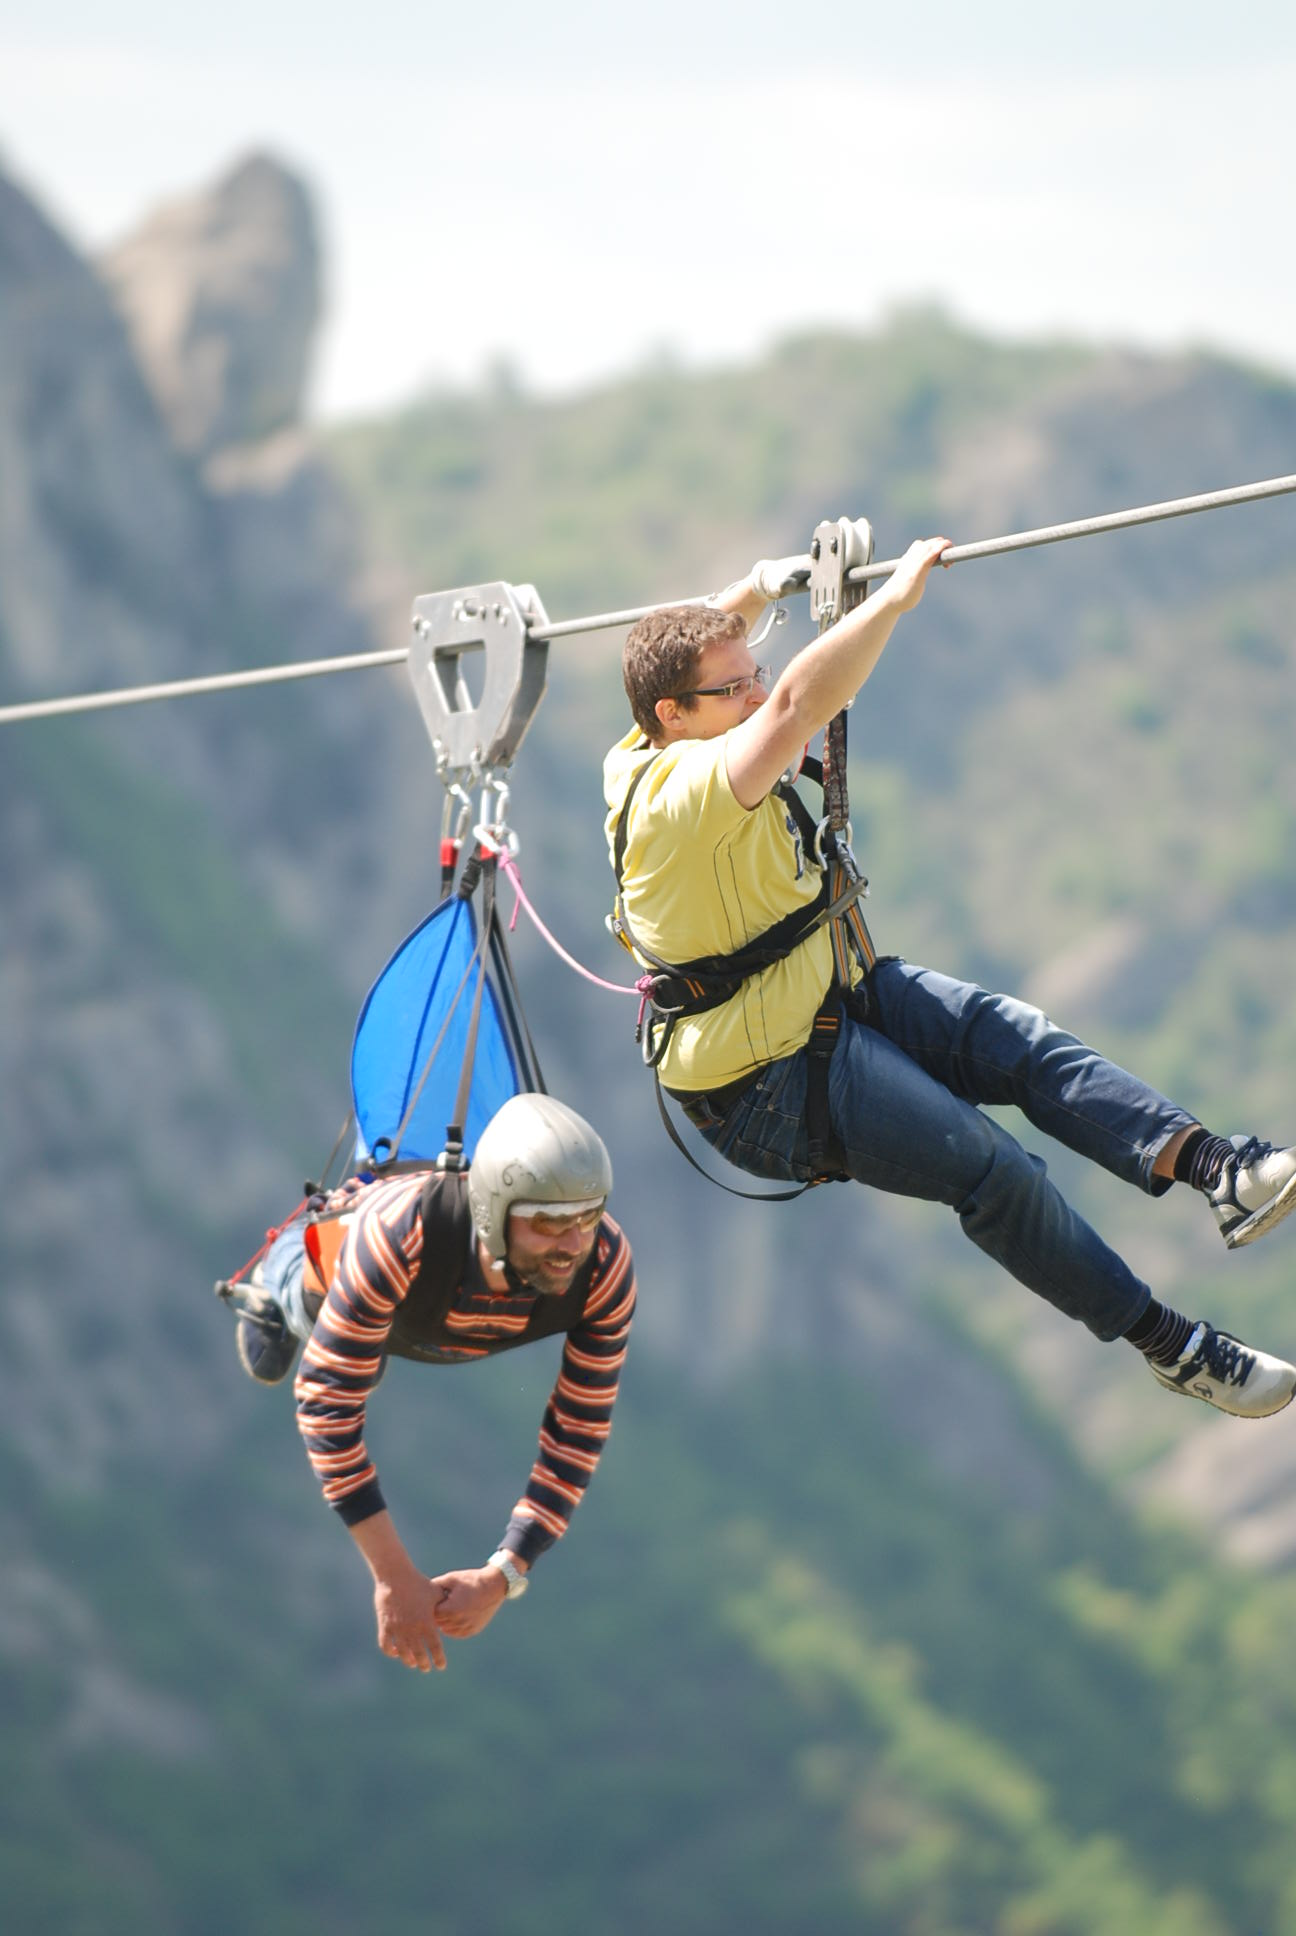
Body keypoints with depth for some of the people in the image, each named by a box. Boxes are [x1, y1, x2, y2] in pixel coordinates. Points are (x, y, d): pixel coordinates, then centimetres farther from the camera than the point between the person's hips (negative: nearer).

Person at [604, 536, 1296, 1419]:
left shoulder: (647, 755, 3)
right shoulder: (679, 797, -28)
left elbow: (692, 651, 27)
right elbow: (798, 705, -40)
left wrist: (762, 587, 31)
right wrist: (898, 594, -38)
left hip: (833, 992, 11)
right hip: (771, 1089, -11)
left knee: (1023, 1040, -11)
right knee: (993, 1168, -20)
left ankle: (1217, 1169, -23)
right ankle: (1175, 1346, -13)